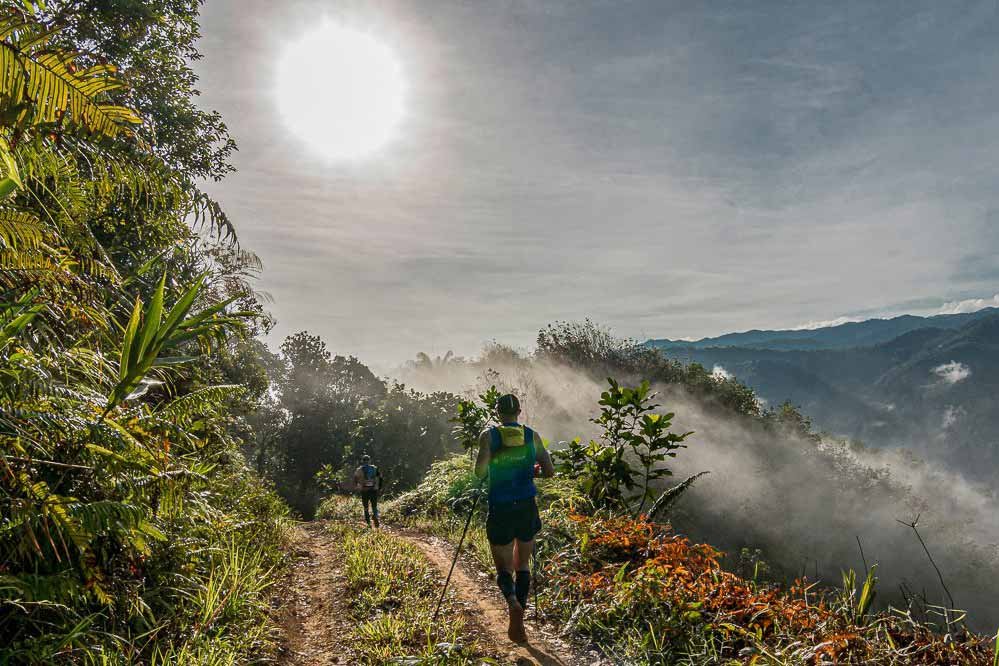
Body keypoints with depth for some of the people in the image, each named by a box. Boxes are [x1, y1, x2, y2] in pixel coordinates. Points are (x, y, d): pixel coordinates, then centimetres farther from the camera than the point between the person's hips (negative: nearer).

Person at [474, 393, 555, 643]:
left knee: (504, 568, 9)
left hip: (500, 510, -2)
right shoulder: (532, 436, 1)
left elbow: (480, 471, -17)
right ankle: (518, 622, 17)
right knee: (523, 564, 19)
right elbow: (549, 471, 1)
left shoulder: (488, 436, -6)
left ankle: (513, 603, -21)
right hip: (527, 508, 2)